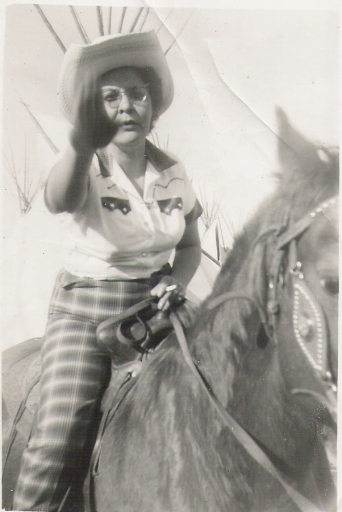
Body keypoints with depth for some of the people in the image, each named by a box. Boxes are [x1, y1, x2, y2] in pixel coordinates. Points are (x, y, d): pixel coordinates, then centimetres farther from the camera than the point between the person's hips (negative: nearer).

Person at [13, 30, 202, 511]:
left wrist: (176, 280, -8)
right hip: (83, 309, -3)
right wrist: (82, 145, -55)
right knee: (58, 435, -15)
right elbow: (59, 199, -34)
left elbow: (191, 243, 13)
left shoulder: (173, 171, 4)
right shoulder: (86, 168, -9)